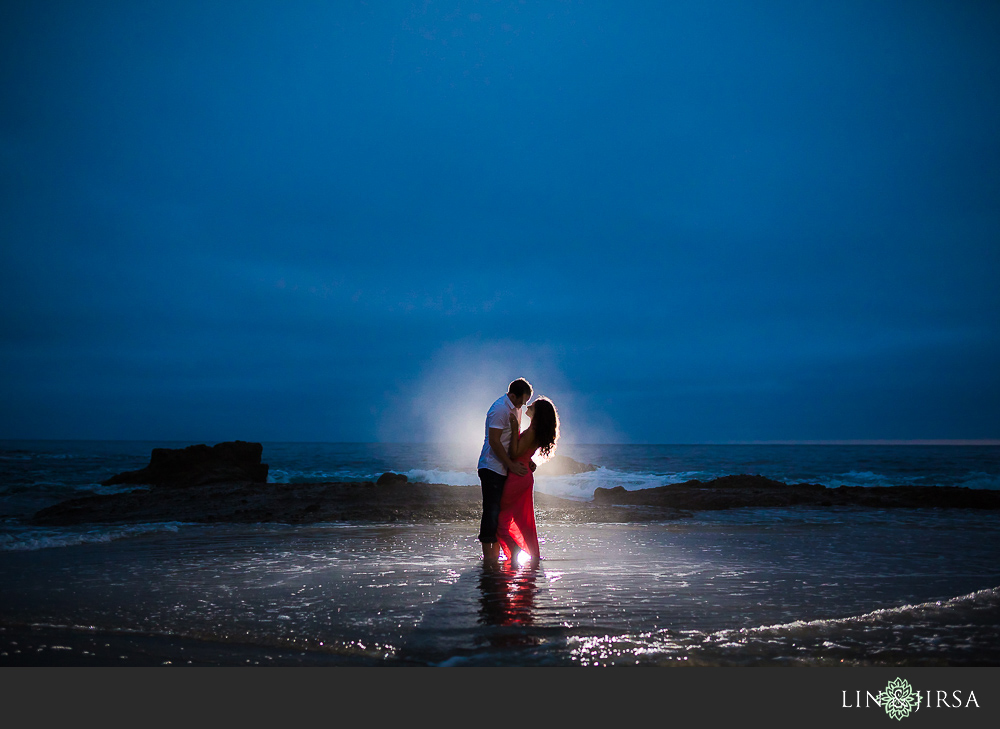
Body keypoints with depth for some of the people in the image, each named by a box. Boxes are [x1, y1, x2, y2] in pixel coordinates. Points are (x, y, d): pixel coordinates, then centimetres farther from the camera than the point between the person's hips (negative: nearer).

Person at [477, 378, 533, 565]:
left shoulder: (516, 408, 12)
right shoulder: (499, 409, -17)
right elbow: (494, 441, -20)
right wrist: (512, 465, -19)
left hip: (505, 468, 9)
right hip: (492, 468, -9)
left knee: (503, 510, 10)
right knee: (492, 510, -7)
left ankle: (496, 551, 17)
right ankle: (487, 555, 0)